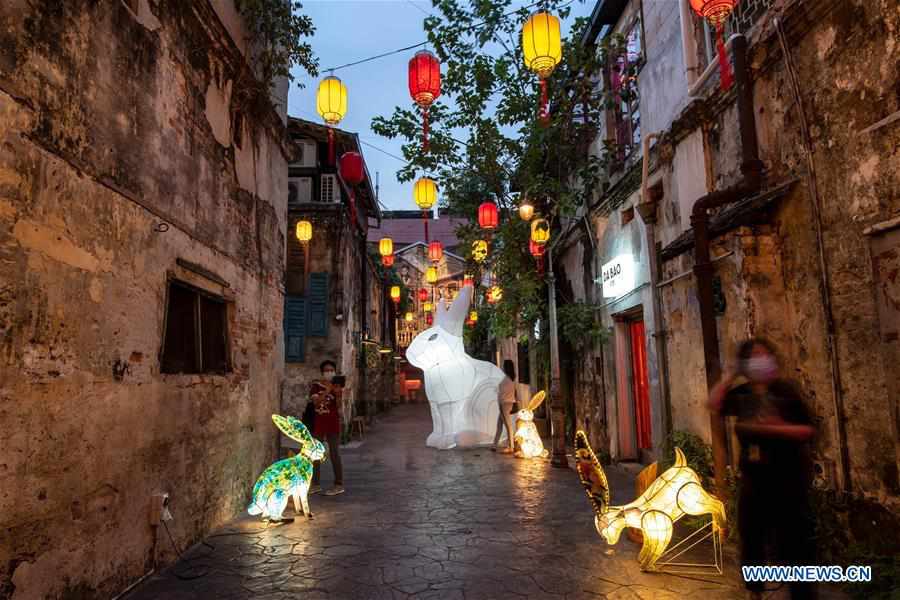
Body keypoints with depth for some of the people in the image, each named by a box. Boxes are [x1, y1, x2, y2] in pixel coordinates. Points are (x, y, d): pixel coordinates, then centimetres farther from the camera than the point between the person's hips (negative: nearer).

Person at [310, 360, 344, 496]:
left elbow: (339, 406, -3)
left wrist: (337, 394, -19)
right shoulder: (316, 385, 2)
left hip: (333, 422, -2)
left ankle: (339, 485, 1)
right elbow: (316, 402, -13)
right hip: (318, 422, 2)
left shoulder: (337, 386, 2)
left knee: (334, 453, -3)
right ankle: (315, 483, 21)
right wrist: (327, 391, -22)